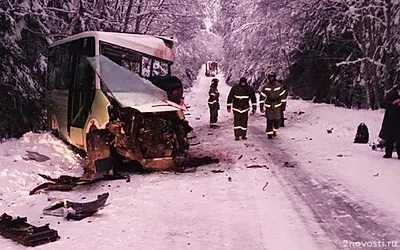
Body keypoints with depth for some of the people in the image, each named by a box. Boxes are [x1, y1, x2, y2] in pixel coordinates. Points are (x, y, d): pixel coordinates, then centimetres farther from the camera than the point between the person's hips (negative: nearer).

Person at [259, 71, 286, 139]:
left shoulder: (279, 86, 0)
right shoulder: (265, 86, -2)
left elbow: (282, 96, 5)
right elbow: (262, 97, 0)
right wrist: (261, 107, -4)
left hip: (277, 106, 1)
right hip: (268, 107, -1)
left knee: (278, 120, -1)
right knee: (269, 121, -1)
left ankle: (274, 130, 26)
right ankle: (269, 134, 10)